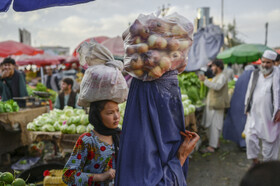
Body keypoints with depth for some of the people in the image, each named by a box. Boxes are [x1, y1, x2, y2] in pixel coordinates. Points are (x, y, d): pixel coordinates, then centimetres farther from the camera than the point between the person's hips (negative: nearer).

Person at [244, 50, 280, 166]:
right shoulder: (255, 74, 7)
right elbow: (249, 91, 15)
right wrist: (247, 107, 15)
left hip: (269, 115, -3)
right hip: (255, 113, 4)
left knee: (269, 140, 6)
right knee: (250, 137, -1)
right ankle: (255, 160, 19)